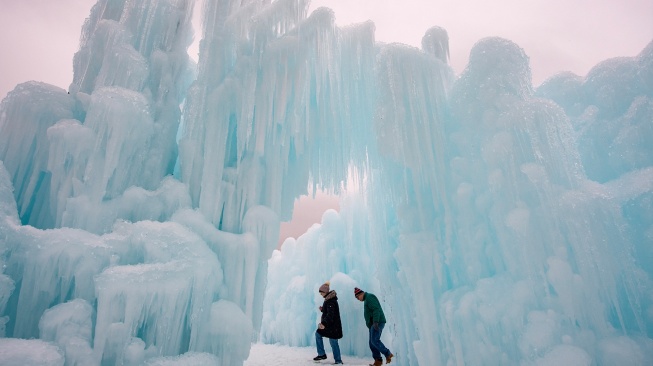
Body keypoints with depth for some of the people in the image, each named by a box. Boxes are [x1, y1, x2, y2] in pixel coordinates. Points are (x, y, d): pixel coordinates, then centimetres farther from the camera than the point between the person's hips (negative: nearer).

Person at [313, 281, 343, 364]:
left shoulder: (331, 301, -21)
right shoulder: (328, 299, 10)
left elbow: (330, 314, -29)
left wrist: (324, 323, -38)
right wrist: (322, 309, 4)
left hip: (333, 326, -11)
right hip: (328, 324, 11)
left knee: (333, 342, -5)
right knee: (318, 333, 17)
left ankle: (338, 361, 8)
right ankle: (321, 354, 22)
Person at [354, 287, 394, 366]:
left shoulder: (369, 297, -9)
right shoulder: (366, 300, 22)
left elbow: (376, 310, -20)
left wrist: (375, 322, -27)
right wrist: (370, 325, 22)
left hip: (377, 323, -10)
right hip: (373, 324, 10)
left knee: (375, 341, -16)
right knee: (372, 343, 4)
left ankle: (388, 354, -5)